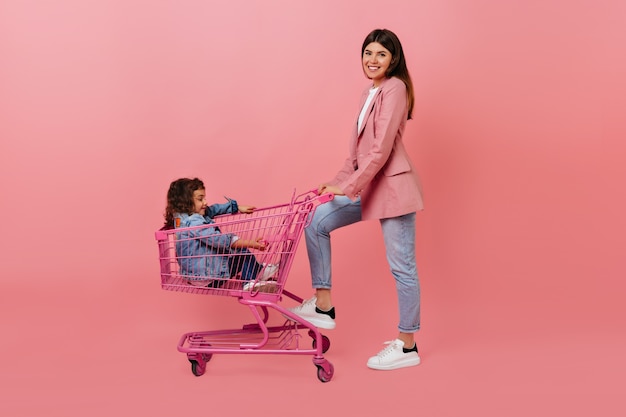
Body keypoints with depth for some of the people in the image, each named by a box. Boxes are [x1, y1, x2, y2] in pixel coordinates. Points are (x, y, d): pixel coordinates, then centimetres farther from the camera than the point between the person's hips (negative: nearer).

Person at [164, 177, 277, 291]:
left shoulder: (185, 216, 6)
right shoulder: (194, 222, -26)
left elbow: (213, 209, 18)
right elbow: (218, 239, -30)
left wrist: (237, 208, 23)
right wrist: (249, 243, -28)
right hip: (205, 276, -10)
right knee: (243, 253, -3)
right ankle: (252, 280, 8)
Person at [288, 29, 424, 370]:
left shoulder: (394, 88, -12)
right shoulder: (370, 93, 16)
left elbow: (381, 150, -20)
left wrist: (347, 187, -17)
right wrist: (336, 183, 11)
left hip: (393, 186, -9)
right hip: (368, 186, 9)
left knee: (401, 266, -2)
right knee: (316, 222, 5)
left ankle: (407, 346, 11)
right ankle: (323, 307, 11)